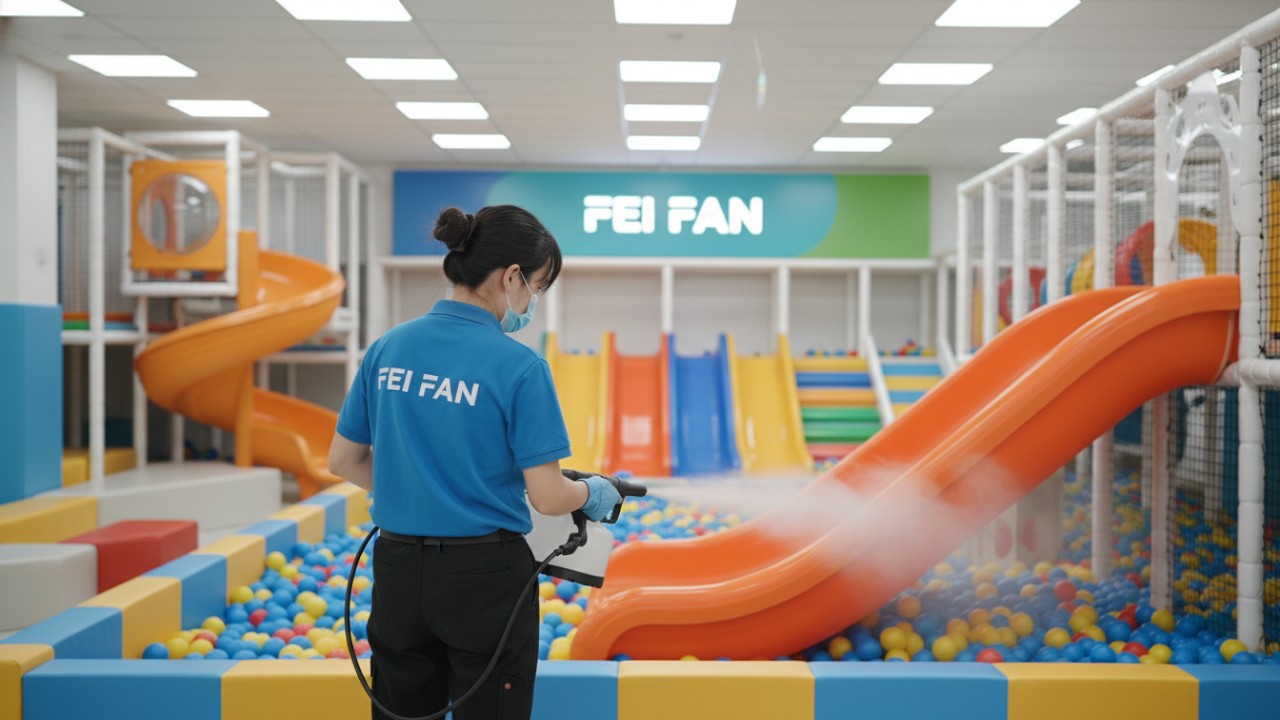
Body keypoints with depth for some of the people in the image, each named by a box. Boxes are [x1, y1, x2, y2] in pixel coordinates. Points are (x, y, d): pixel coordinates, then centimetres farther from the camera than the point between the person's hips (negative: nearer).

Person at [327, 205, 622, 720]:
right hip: (485, 579, -5)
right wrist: (594, 493, 5)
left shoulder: (387, 348, 0)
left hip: (399, 574, 5)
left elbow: (343, 461, 7)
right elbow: (547, 497, -15)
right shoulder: (519, 366, -16)